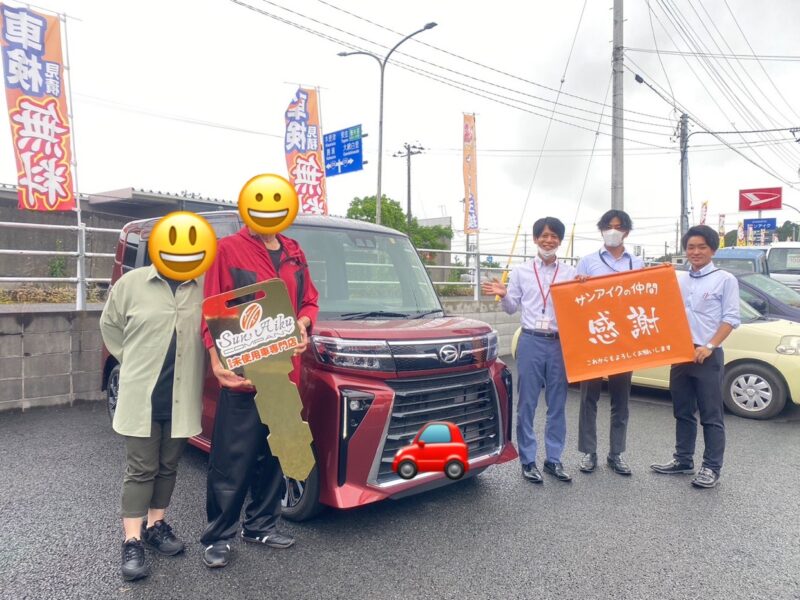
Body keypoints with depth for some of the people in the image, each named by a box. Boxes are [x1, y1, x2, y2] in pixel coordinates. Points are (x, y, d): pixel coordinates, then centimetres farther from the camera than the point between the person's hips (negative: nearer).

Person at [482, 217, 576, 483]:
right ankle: (528, 460, 12)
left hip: (560, 343, 1)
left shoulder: (570, 273, 9)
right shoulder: (521, 271, 8)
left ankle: (553, 459, 19)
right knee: (527, 404, 2)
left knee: (557, 404, 7)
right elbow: (512, 308, 10)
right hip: (531, 342, -1)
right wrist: (503, 295, -10)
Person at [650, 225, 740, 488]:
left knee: (711, 415, 1)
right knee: (683, 412, 13)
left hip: (708, 356, -5)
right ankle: (683, 459, 24)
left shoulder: (725, 280, -2)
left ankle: (711, 468, 10)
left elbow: (731, 318, -7)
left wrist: (709, 347, -16)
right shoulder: (677, 279, 10)